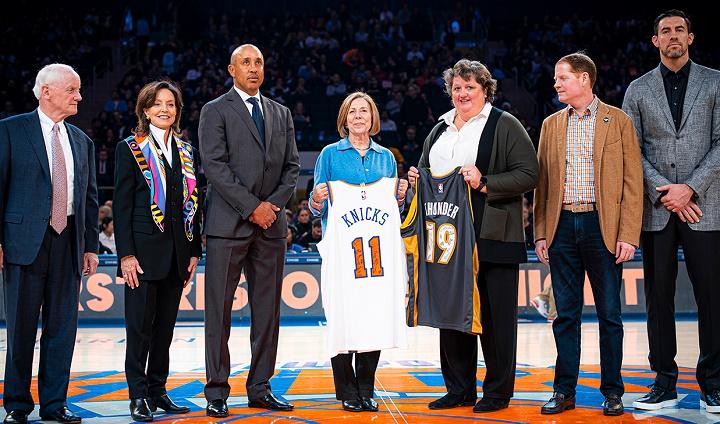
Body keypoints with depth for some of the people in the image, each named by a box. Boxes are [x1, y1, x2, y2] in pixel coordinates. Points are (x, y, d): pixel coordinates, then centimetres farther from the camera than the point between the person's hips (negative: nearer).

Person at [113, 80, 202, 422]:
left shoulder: (186, 151, 13)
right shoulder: (130, 149, 0)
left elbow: (193, 204, 14)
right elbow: (122, 205, -5)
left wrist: (194, 251, 8)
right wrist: (126, 254, -13)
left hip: (177, 251, 5)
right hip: (144, 249, -4)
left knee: (165, 325, 9)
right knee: (140, 324, -2)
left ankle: (158, 390, 18)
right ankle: (139, 396, 6)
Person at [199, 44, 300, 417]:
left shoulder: (281, 114, 17)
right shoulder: (215, 111, 2)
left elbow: (292, 166, 13)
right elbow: (215, 166, -8)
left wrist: (273, 204, -3)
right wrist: (252, 206, -12)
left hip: (271, 223, 5)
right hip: (228, 224, -4)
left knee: (268, 312, 6)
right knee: (219, 311, -2)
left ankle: (260, 387, 14)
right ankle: (217, 392, 4)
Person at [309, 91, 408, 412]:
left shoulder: (386, 157, 14)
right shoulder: (330, 154, 5)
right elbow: (318, 208, 5)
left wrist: (400, 196, -2)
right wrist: (317, 200, -17)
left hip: (378, 247, 3)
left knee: (376, 315, 0)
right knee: (342, 315, -6)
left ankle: (366, 389, 10)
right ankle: (347, 391, 5)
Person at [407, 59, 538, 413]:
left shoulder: (504, 125, 0)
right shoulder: (439, 130, 19)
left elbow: (528, 174, -8)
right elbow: (426, 172, 30)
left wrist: (485, 183, -17)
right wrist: (417, 179, 7)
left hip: (492, 238, -6)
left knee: (495, 315, 0)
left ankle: (498, 391, 11)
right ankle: (459, 389, 20)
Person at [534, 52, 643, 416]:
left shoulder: (618, 121, 2)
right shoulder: (551, 125, 13)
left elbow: (633, 182, -2)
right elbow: (542, 182, 13)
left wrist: (628, 235, -9)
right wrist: (540, 233, 6)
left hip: (603, 226, -3)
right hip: (562, 226, 3)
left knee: (609, 313, 3)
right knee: (565, 313, 6)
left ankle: (612, 392, 13)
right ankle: (564, 390, 14)